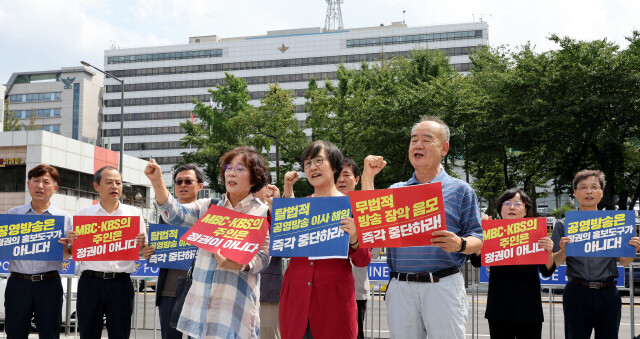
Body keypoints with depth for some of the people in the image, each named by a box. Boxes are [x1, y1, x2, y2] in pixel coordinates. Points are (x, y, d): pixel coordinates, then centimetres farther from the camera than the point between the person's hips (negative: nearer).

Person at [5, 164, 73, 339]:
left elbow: (69, 256, 5)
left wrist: (65, 249, -16)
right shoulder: (12, 214, 8)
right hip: (18, 283, 1)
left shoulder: (64, 218, 5)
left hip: (49, 284, -1)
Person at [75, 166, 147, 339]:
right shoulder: (83, 214, 8)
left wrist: (141, 245, -10)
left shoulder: (134, 213, 9)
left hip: (121, 283, 0)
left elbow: (143, 252, 12)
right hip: (90, 281, 0)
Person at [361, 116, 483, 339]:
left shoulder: (460, 190, 7)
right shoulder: (395, 190, 16)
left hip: (443, 285, -2)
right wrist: (368, 177, 3)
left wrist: (459, 244, -19)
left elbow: (477, 241, 4)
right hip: (400, 287, 3)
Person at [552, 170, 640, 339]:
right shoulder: (563, 225, 3)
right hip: (577, 293, -2)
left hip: (608, 293, 2)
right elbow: (554, 263, 2)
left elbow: (624, 262, 13)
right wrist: (563, 250, -17)